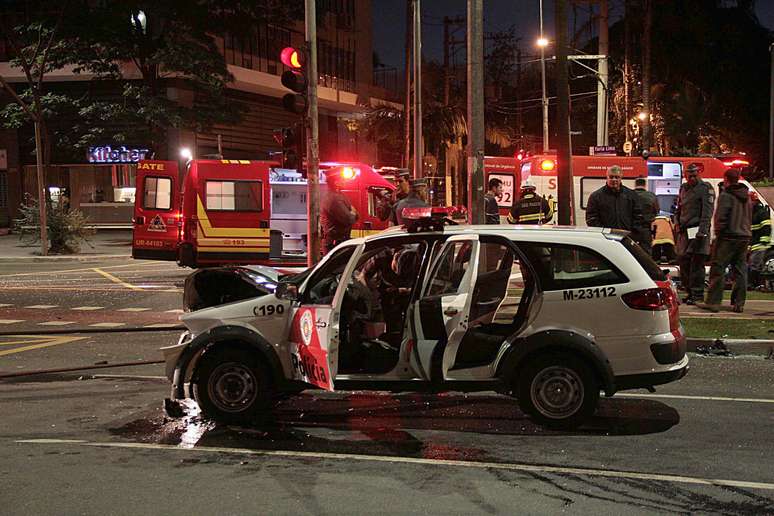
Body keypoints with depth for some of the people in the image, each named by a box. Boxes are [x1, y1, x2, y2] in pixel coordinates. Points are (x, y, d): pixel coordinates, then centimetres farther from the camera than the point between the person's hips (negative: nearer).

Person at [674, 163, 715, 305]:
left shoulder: (705, 188, -4)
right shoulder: (683, 188, 18)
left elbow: (707, 211, -12)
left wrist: (702, 230, -21)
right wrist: (677, 222, 10)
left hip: (698, 230, -7)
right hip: (684, 231, 7)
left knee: (697, 262, -8)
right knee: (683, 261, 8)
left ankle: (698, 294, -5)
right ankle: (690, 292, 18)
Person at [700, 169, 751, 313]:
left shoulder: (725, 195, -11)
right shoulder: (746, 196, 15)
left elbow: (721, 217, -15)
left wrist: (718, 233, -5)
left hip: (728, 237, -7)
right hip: (745, 236, 7)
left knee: (718, 269, -3)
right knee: (740, 270, 9)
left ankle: (713, 302, -6)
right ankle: (739, 303, 9)